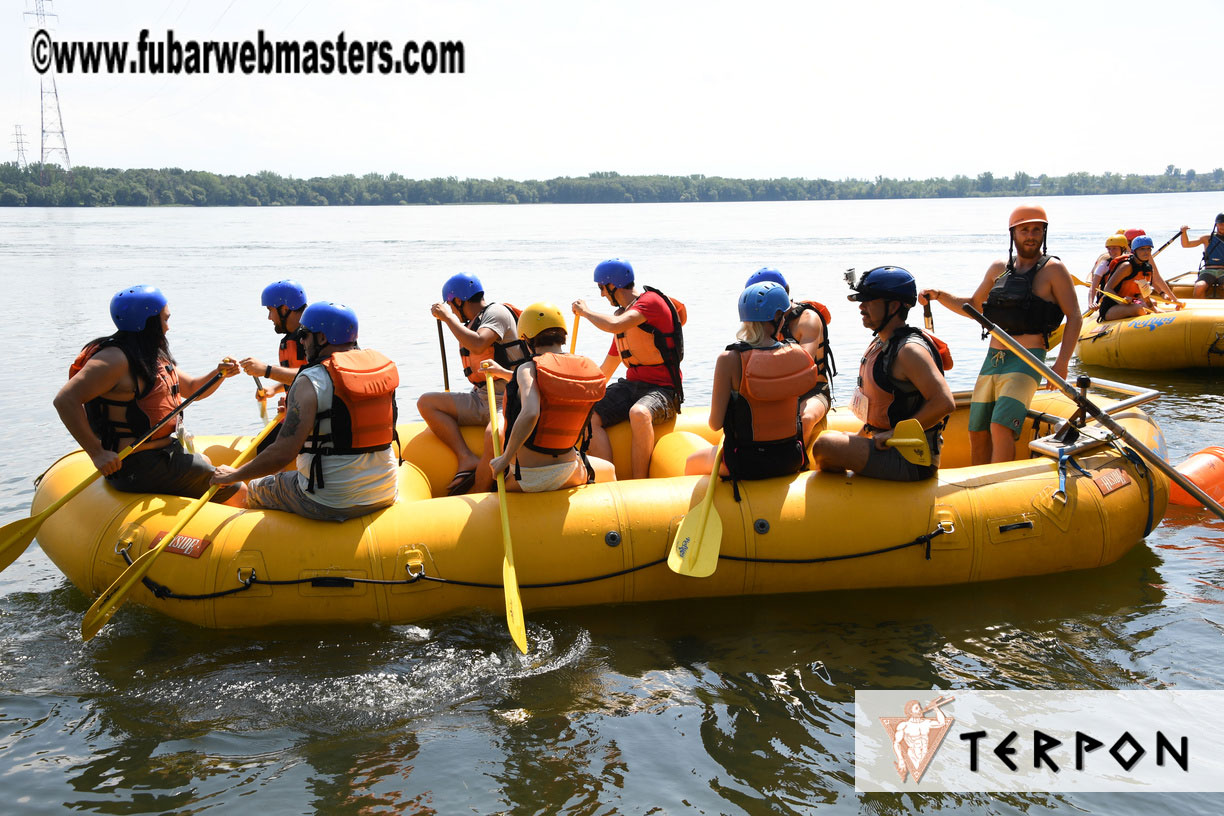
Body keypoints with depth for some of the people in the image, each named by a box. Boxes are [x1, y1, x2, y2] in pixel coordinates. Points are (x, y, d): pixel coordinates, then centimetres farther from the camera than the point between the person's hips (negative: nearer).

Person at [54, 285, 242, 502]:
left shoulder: (153, 356, 14)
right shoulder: (116, 358, -18)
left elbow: (192, 388, 21)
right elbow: (65, 400, -25)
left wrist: (219, 373, -1)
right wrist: (97, 453, -27)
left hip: (165, 453, 10)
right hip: (141, 466, -10)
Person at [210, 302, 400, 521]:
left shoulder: (311, 381, -16)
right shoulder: (383, 364, 3)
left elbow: (282, 454, -21)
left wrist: (234, 475, -6)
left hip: (330, 506, -6)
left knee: (253, 490, 20)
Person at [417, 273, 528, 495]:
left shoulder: (497, 312, -8)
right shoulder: (472, 323, 17)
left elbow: (477, 345, -29)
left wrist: (447, 317, -17)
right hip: (480, 398, 9)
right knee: (426, 403, -2)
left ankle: (478, 493, -18)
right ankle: (467, 459, -17)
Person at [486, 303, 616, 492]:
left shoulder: (528, 369, -15)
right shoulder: (586, 367, 1)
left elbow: (530, 413, -33)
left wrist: (505, 458, -22)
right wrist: (504, 373, 26)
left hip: (527, 479, -3)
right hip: (567, 473, 4)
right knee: (609, 470, 36)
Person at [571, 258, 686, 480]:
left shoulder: (651, 302, -12)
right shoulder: (623, 314, 16)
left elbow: (614, 326, -29)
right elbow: (607, 367, 25)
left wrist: (586, 312, -10)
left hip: (663, 389, -8)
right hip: (631, 385, 8)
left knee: (638, 413, -38)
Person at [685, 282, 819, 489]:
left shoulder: (730, 360, -18)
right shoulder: (797, 352, -8)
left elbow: (715, 424, -13)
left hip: (746, 464, -3)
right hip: (791, 461, 4)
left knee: (690, 464, 27)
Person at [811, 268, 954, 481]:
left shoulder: (910, 350, -19)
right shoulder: (880, 343, 11)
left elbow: (945, 402, -27)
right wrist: (859, 438, 16)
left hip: (911, 460, -10)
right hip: (887, 446, 10)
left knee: (825, 446, -22)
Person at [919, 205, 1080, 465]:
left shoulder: (1052, 269, -1)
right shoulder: (999, 269, 14)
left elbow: (1074, 317, -3)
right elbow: (974, 307, 24)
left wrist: (1062, 363, -13)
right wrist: (938, 295, 8)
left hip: (1026, 361, -6)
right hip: (992, 358, 6)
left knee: (1000, 428, -22)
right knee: (977, 433, 8)